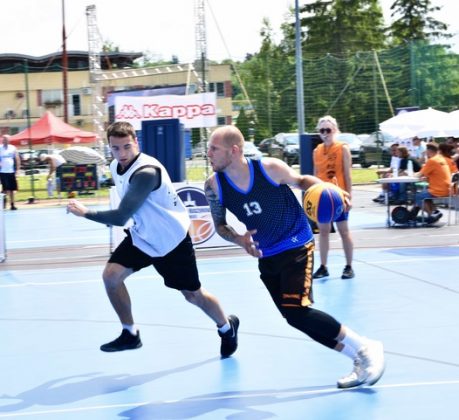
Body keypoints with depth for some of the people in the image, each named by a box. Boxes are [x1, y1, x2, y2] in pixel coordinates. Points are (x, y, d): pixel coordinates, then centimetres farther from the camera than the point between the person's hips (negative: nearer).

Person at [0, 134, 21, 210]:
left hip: (11, 171, 3)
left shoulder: (13, 148, 5)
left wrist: (17, 169, -2)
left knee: (12, 189, 6)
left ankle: (12, 204, 13)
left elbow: (17, 159, 6)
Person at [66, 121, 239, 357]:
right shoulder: (116, 166, -5)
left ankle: (228, 327, 37)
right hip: (141, 236, 7)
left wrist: (85, 212, -25)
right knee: (111, 275, -10)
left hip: (172, 240, -7)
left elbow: (121, 217, -34)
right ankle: (130, 334, 9)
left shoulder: (147, 172, -33)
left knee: (192, 295, 7)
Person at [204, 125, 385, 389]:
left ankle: (365, 348, -7)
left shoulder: (270, 168, -20)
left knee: (296, 311, -22)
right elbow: (220, 225, 2)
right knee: (294, 317, 6)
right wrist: (238, 239, -20)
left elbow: (301, 180, 0)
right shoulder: (214, 186, -12)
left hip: (296, 246, -5)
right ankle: (360, 358, 20)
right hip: (267, 256, 5)